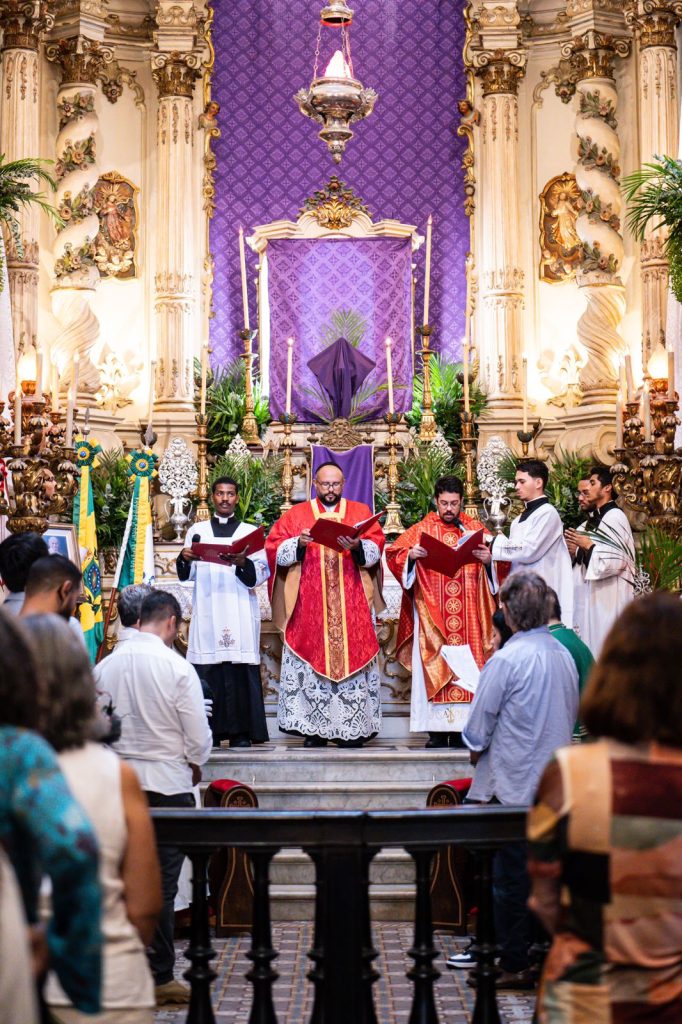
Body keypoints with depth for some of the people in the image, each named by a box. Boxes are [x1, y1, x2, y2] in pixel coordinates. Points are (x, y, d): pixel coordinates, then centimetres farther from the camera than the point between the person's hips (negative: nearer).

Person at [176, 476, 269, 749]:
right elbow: (187, 575, 11)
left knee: (241, 671, -7)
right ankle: (210, 732, -1)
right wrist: (184, 559, -10)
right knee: (207, 674, -5)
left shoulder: (250, 532, 12)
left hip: (240, 615, -1)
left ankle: (241, 733, -4)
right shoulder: (197, 531, 16)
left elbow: (261, 574, 2)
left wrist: (242, 563, -17)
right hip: (207, 612, 1)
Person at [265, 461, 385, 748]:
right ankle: (314, 729, 0)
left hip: (351, 605, 0)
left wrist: (358, 547, -20)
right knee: (310, 659, -4)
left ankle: (352, 728, 0)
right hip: (309, 606, 0)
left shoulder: (360, 512, 12)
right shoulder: (296, 515, 12)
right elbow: (274, 548, 3)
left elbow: (376, 548, 1)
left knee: (351, 656, -3)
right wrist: (298, 544, -15)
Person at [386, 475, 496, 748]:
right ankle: (437, 730, -4)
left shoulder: (475, 528, 12)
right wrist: (410, 554, -20)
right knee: (435, 663, -5)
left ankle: (463, 727, 1)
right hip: (431, 613, -1)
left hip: (469, 612, 1)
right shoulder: (422, 529, 8)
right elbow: (393, 552, 0)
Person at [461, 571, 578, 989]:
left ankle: (515, 966, 7)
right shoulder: (564, 656, 4)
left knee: (511, 876, 2)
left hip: (512, 783, -6)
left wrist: (477, 751, 9)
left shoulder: (506, 660, -17)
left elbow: (480, 723, -10)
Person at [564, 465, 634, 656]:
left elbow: (619, 559, -20)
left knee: (605, 644, -8)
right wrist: (577, 550, 3)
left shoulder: (615, 517, -12)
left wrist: (588, 545, -15)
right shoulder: (594, 518, 15)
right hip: (591, 593, 9)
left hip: (608, 595, -9)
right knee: (592, 638, 9)